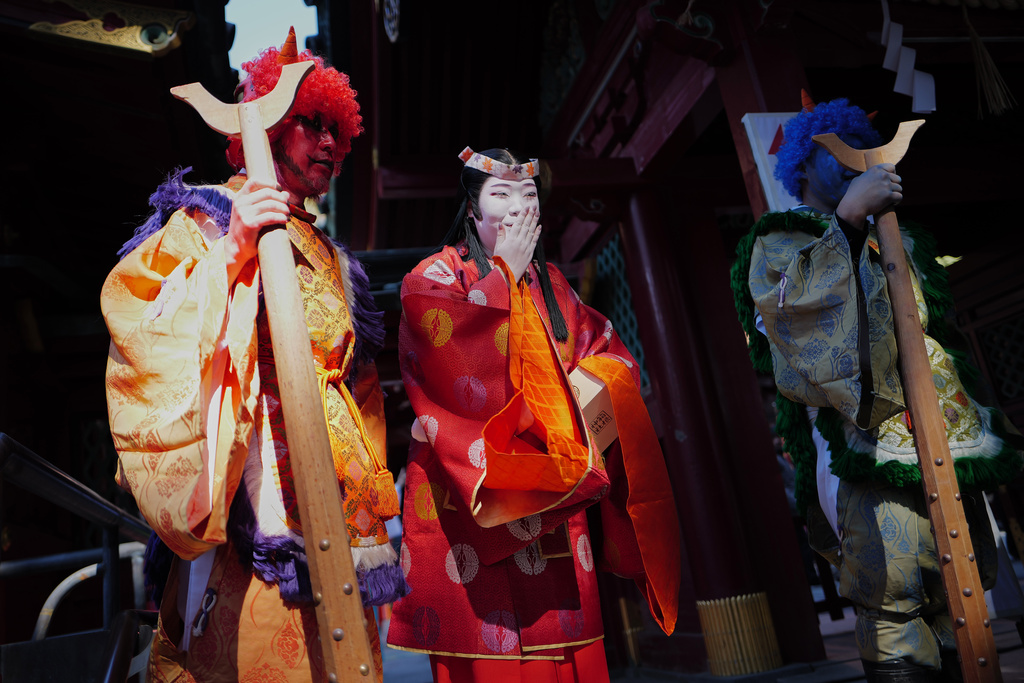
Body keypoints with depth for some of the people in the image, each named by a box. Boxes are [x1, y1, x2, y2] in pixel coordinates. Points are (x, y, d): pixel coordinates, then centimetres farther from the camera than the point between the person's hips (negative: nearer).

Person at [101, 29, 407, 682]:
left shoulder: (332, 260, 20)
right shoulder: (207, 221, 3)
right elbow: (135, 313, -11)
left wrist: (370, 517, 18)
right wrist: (230, 250, -18)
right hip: (250, 502, -6)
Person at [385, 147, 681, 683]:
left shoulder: (549, 282, 17)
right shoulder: (433, 278, 1)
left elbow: (611, 352, 17)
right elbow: (464, 363, -17)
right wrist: (503, 273, -7)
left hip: (556, 503, 5)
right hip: (476, 498, -5)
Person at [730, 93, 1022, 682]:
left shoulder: (897, 238, 27)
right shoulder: (780, 241, 8)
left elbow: (944, 325, 29)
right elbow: (791, 299, -15)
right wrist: (849, 217, -17)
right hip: (872, 447, -6)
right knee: (894, 597, -12)